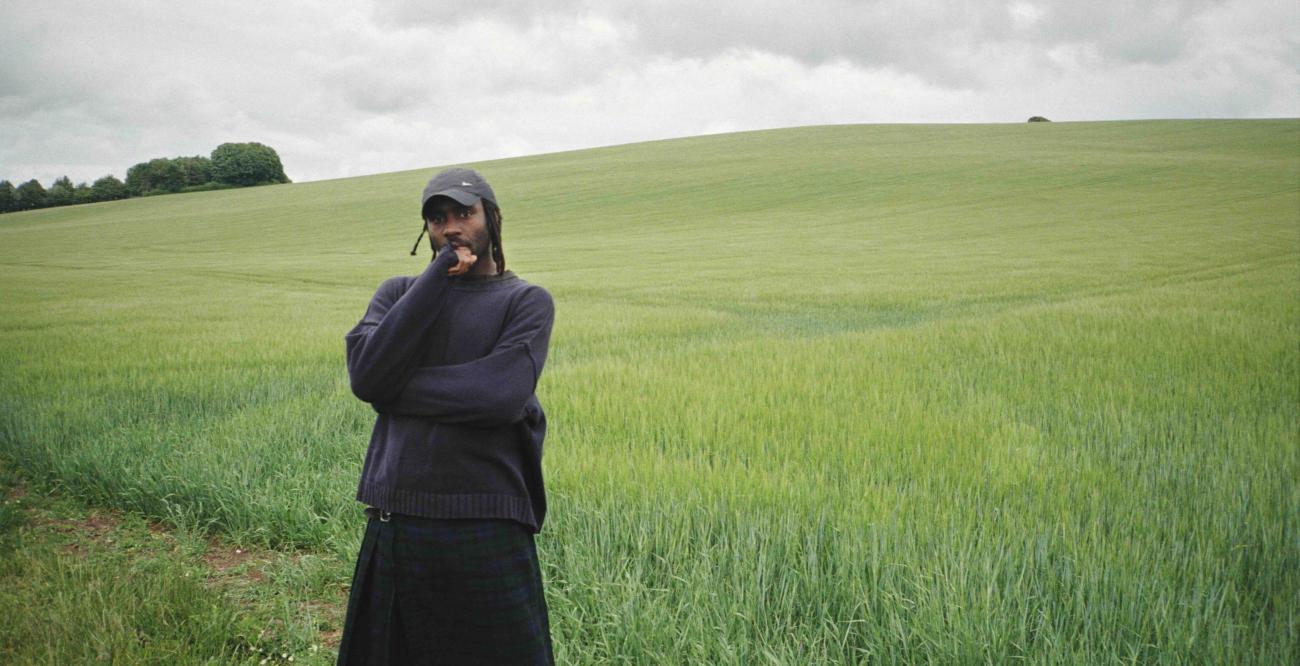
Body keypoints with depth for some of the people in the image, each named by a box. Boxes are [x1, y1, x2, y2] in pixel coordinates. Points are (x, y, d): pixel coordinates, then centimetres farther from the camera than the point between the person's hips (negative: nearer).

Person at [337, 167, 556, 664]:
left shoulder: (527, 301, 2)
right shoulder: (399, 292, 12)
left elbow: (503, 394, -16)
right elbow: (365, 374, -8)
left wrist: (393, 388, -7)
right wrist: (439, 276, -9)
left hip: (486, 528, -3)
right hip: (393, 523, 4)